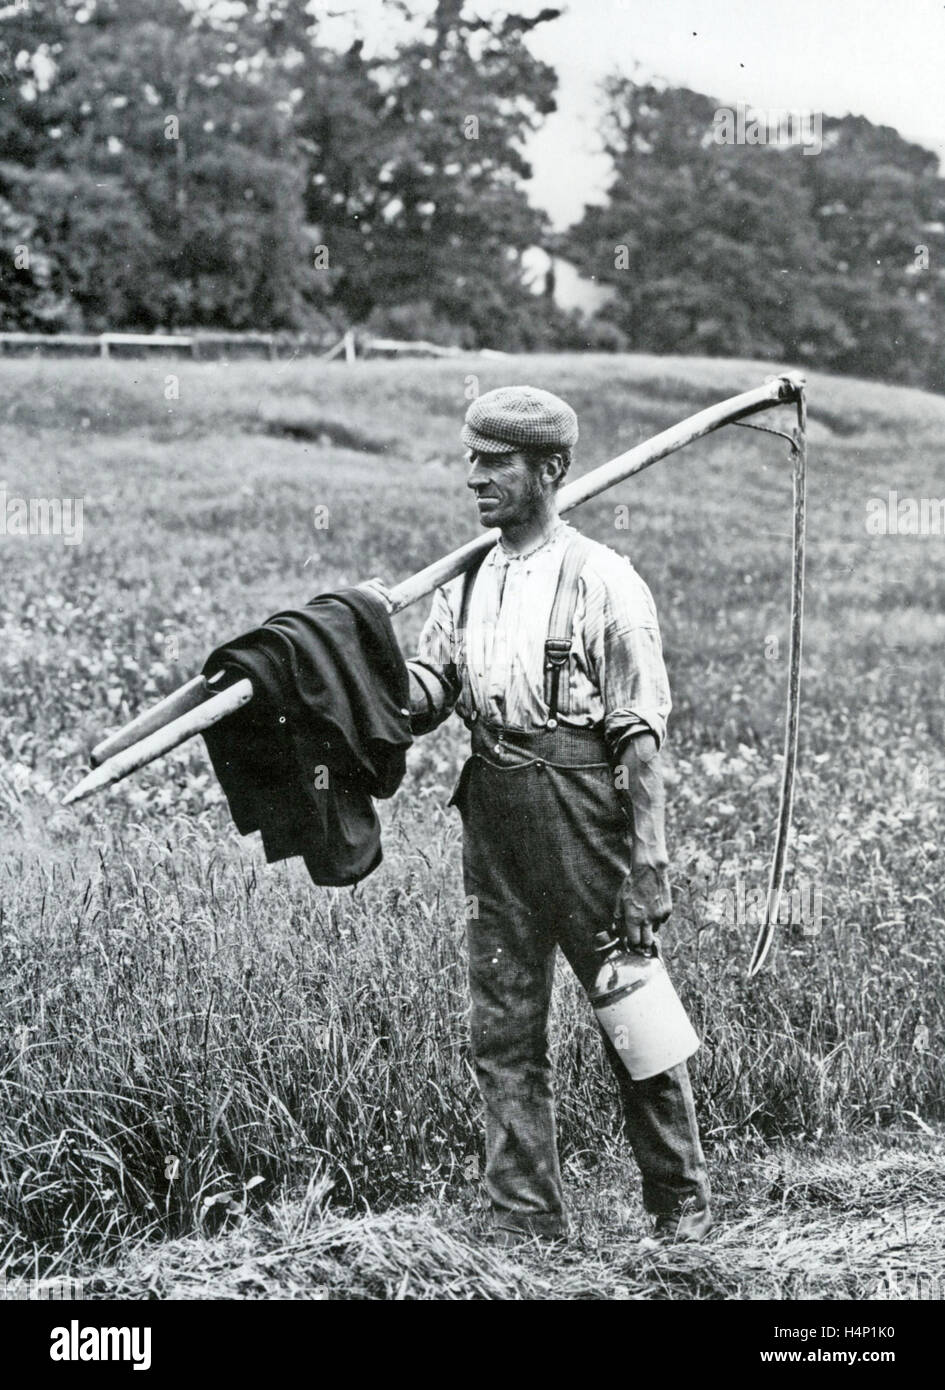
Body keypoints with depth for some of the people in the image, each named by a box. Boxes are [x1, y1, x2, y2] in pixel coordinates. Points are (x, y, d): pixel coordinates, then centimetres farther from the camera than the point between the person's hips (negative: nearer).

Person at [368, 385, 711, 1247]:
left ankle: (681, 1199, 22)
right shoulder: (465, 582, 11)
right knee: (503, 1027, 7)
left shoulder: (604, 584, -8)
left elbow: (641, 738, -10)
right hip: (493, 813, 6)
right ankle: (526, 1220, 17)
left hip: (583, 810, -6)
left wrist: (647, 867, -13)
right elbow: (428, 692, 7)